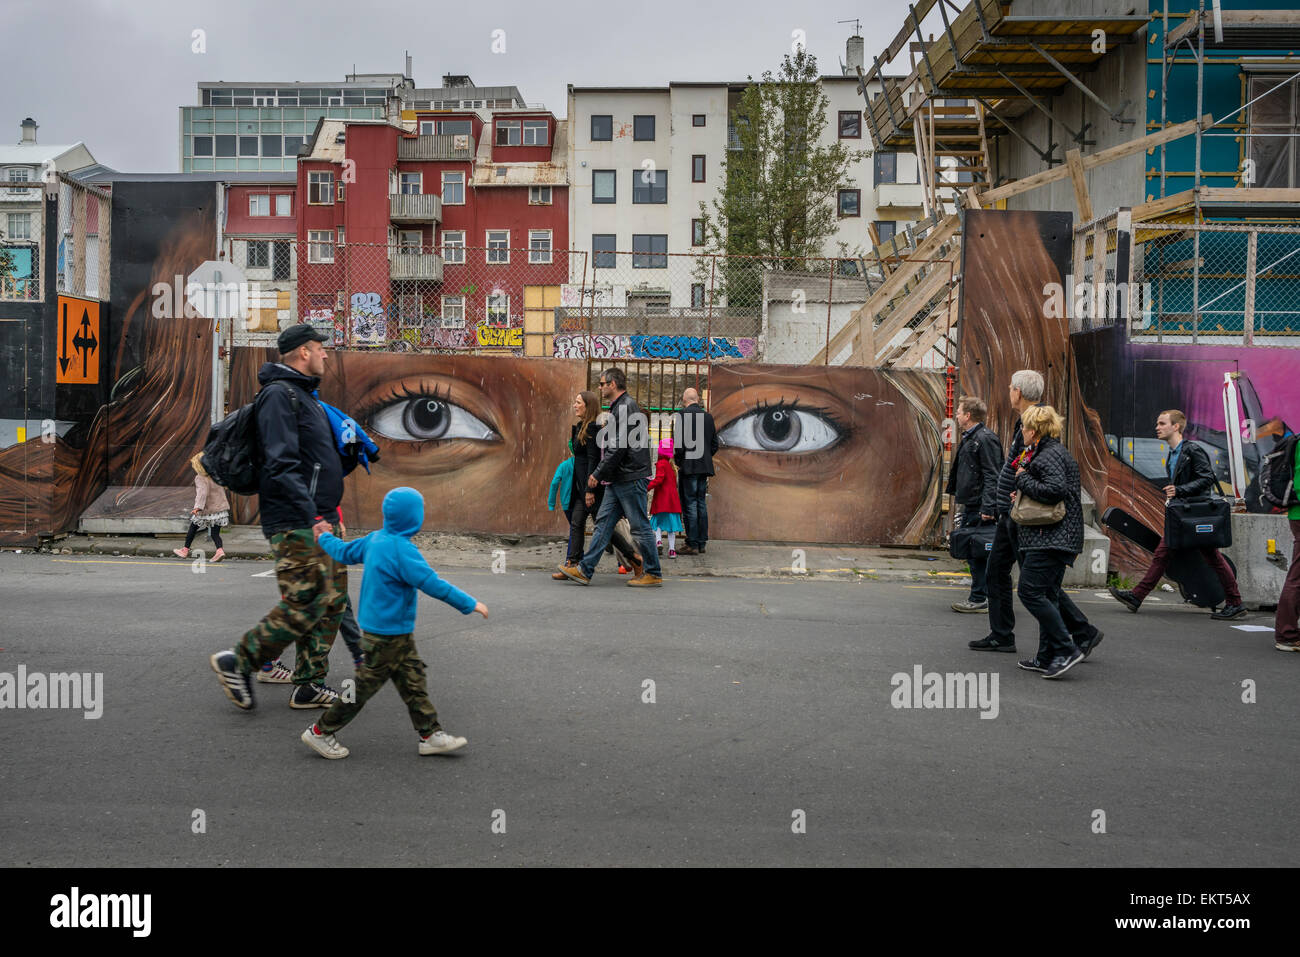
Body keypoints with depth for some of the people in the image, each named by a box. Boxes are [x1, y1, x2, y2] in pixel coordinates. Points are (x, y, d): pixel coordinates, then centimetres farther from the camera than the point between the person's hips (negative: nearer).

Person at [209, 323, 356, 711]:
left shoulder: (306, 397, 22)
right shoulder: (280, 394, -11)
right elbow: (282, 465, -21)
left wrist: (353, 457, 11)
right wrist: (312, 517, -25)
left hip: (321, 520, 10)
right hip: (295, 523, -10)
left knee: (332, 602, 10)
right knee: (303, 606, -11)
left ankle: (309, 686, 18)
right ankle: (237, 662, 6)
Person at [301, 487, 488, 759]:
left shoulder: (375, 539, 3)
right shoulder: (402, 550, -24)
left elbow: (344, 552, 18)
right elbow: (433, 585, -27)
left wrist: (324, 538, 40)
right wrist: (470, 604, -20)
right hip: (387, 635, -9)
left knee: (413, 681, 11)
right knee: (366, 685, 3)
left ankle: (431, 735, 15)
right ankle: (320, 732, 16)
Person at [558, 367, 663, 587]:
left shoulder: (627, 407, -13)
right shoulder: (618, 408, 19)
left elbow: (620, 447, -20)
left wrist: (598, 473, -15)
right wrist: (599, 473, 18)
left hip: (631, 478, -10)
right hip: (618, 479, 10)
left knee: (639, 527, -3)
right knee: (603, 522, 8)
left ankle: (653, 574, 6)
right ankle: (585, 570, 9)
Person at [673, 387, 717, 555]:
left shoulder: (682, 415, -8)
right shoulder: (708, 417, 11)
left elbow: (679, 442, -15)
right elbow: (715, 444, 14)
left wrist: (677, 462, -3)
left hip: (689, 466, -6)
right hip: (705, 466, 6)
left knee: (689, 505, -3)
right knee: (702, 504, 12)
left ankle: (692, 545, -4)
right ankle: (702, 543, 14)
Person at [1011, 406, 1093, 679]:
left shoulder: (1049, 456, -12)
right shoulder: (1056, 451, 20)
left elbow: (1055, 490, -26)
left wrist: (1023, 479, -12)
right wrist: (1024, 493, 13)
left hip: (1050, 539, -11)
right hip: (1058, 539, 11)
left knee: (1030, 592, -12)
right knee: (1047, 596, 12)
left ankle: (1066, 650, -10)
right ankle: (1048, 658, 16)